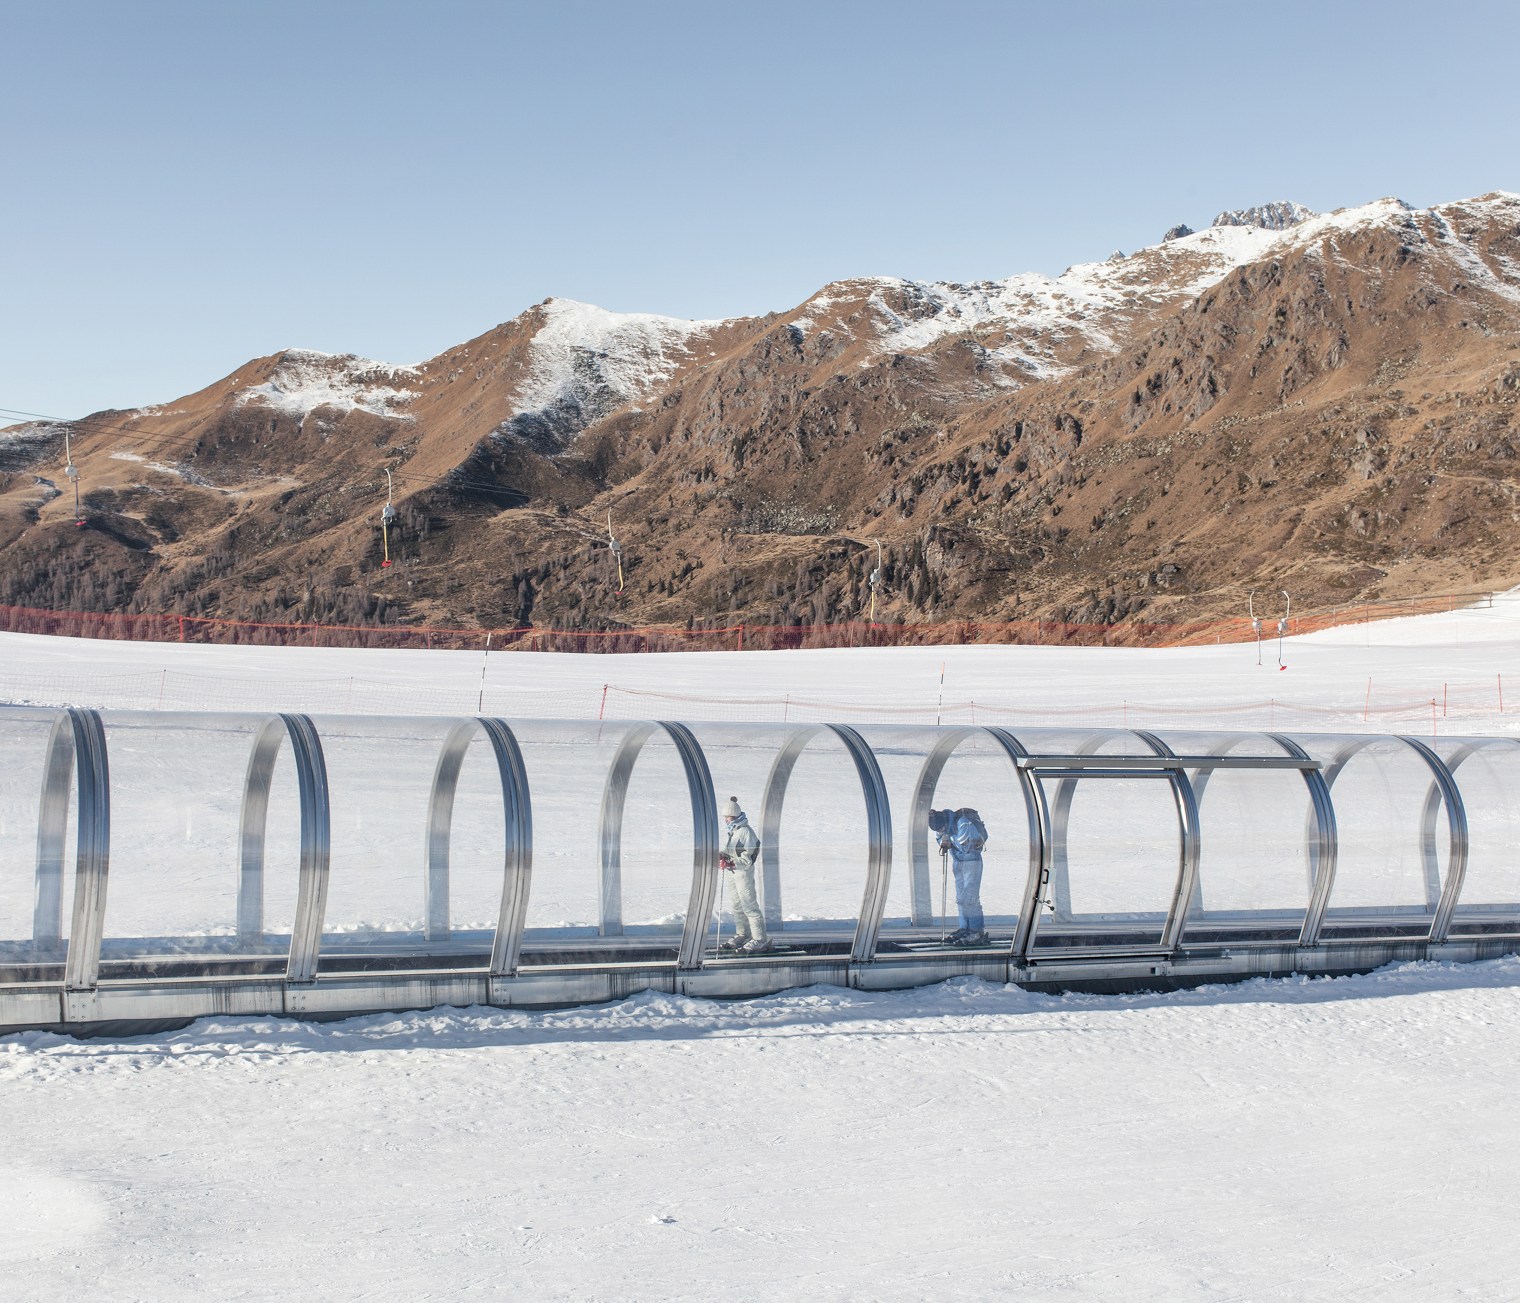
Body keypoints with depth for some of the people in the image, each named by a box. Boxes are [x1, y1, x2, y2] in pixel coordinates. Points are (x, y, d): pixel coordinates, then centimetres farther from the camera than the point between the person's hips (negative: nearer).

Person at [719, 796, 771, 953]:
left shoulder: (745, 831, -18)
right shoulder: (728, 830, 8)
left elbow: (749, 857, -19)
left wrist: (732, 863, -28)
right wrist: (722, 855, -2)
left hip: (743, 872, -9)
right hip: (731, 872, 9)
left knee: (749, 906, -8)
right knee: (738, 905, 17)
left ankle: (760, 940, -6)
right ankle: (742, 936, 29)